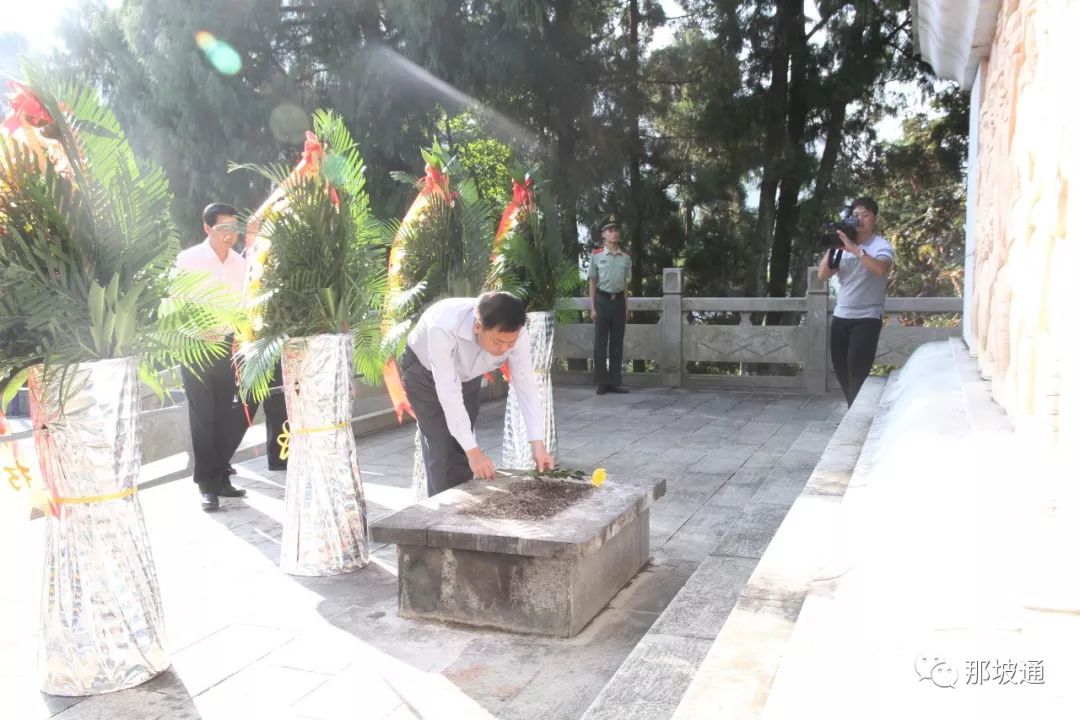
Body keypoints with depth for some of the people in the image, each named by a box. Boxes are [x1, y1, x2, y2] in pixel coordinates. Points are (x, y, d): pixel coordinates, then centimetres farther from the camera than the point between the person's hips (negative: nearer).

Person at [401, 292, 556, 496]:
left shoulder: (514, 334, -31)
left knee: (462, 452, 4)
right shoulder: (444, 327, -44)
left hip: (467, 376, 4)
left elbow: (526, 385, -24)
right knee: (443, 452, -11)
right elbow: (448, 392, -41)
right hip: (424, 372, -4)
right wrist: (473, 451, -41)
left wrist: (537, 444, -31)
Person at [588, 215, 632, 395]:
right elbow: (592, 283, 2)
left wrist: (627, 307, 11)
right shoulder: (597, 256, 0)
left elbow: (625, 283, 14)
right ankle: (602, 383, 5)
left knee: (617, 344, 6)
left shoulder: (625, 258, 9)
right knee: (600, 343, -2)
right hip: (602, 300, -3)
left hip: (619, 301, 3)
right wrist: (592, 308, -4)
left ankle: (616, 382, 12)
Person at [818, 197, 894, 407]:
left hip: (867, 318, -6)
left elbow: (880, 268, -25)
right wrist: (832, 248, -6)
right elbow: (823, 274, 5)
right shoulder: (843, 246, 12)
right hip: (840, 316, 6)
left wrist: (855, 249, -28)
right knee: (841, 370, 12)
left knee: (857, 373, -10)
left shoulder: (881, 246, -4)